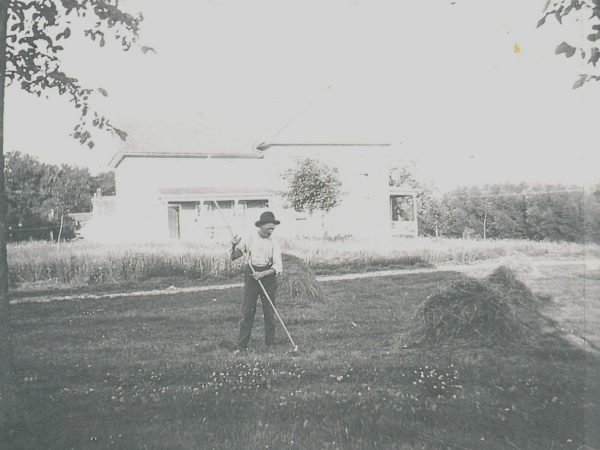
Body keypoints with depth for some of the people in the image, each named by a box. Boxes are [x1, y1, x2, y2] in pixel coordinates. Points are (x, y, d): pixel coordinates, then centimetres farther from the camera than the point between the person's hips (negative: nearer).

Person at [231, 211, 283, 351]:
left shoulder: (274, 243, 3)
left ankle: (270, 344, 13)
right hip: (251, 276, 0)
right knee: (247, 311, -2)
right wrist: (234, 246, -11)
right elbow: (234, 256, 9)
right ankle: (241, 345, 4)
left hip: (268, 276, 0)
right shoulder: (250, 239, 6)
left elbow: (278, 267, -5)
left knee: (269, 312, 3)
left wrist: (263, 274, -19)